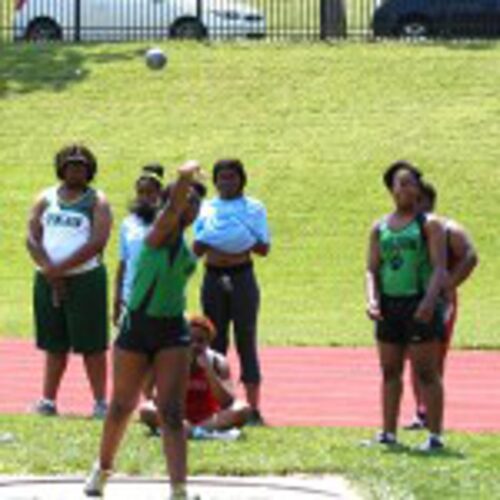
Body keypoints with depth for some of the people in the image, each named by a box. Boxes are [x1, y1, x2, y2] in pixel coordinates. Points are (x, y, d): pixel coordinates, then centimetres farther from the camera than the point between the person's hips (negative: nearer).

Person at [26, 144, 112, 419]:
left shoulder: (96, 202, 2)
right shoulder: (46, 199, 13)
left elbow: (97, 243, -10)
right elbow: (32, 238, 4)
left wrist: (61, 268, -15)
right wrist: (48, 270, -11)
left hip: (85, 279, -4)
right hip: (48, 281, 4)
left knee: (92, 345, -5)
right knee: (55, 345, 8)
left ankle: (100, 401, -4)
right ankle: (48, 400, 11)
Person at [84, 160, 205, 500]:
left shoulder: (184, 246, 8)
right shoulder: (162, 231, -12)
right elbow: (175, 200, -29)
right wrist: (189, 174, -14)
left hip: (172, 331, 4)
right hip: (138, 328, -4)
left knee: (172, 414, -7)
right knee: (123, 406, 13)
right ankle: (103, 469, 37)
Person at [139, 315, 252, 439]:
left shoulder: (218, 362, -12)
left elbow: (227, 403, -24)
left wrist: (209, 370, -29)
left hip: (210, 418, 0)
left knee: (243, 409, -27)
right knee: (146, 410, -28)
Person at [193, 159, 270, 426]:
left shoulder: (253, 208, 5)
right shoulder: (206, 208, 11)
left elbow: (264, 248, -1)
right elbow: (195, 249, 6)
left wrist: (245, 240, -17)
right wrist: (208, 240, -14)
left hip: (241, 276, -3)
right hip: (213, 277, 3)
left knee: (246, 340, -3)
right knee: (215, 342, 3)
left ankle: (253, 408, -2)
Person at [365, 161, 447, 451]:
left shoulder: (429, 224, 0)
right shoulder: (380, 228, 13)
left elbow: (440, 267, -8)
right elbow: (372, 269, 12)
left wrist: (430, 300, -23)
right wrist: (372, 299, -7)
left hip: (419, 304, -5)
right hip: (389, 306, 5)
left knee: (426, 372, -5)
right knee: (390, 371, 9)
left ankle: (435, 434, -3)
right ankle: (388, 432, 15)